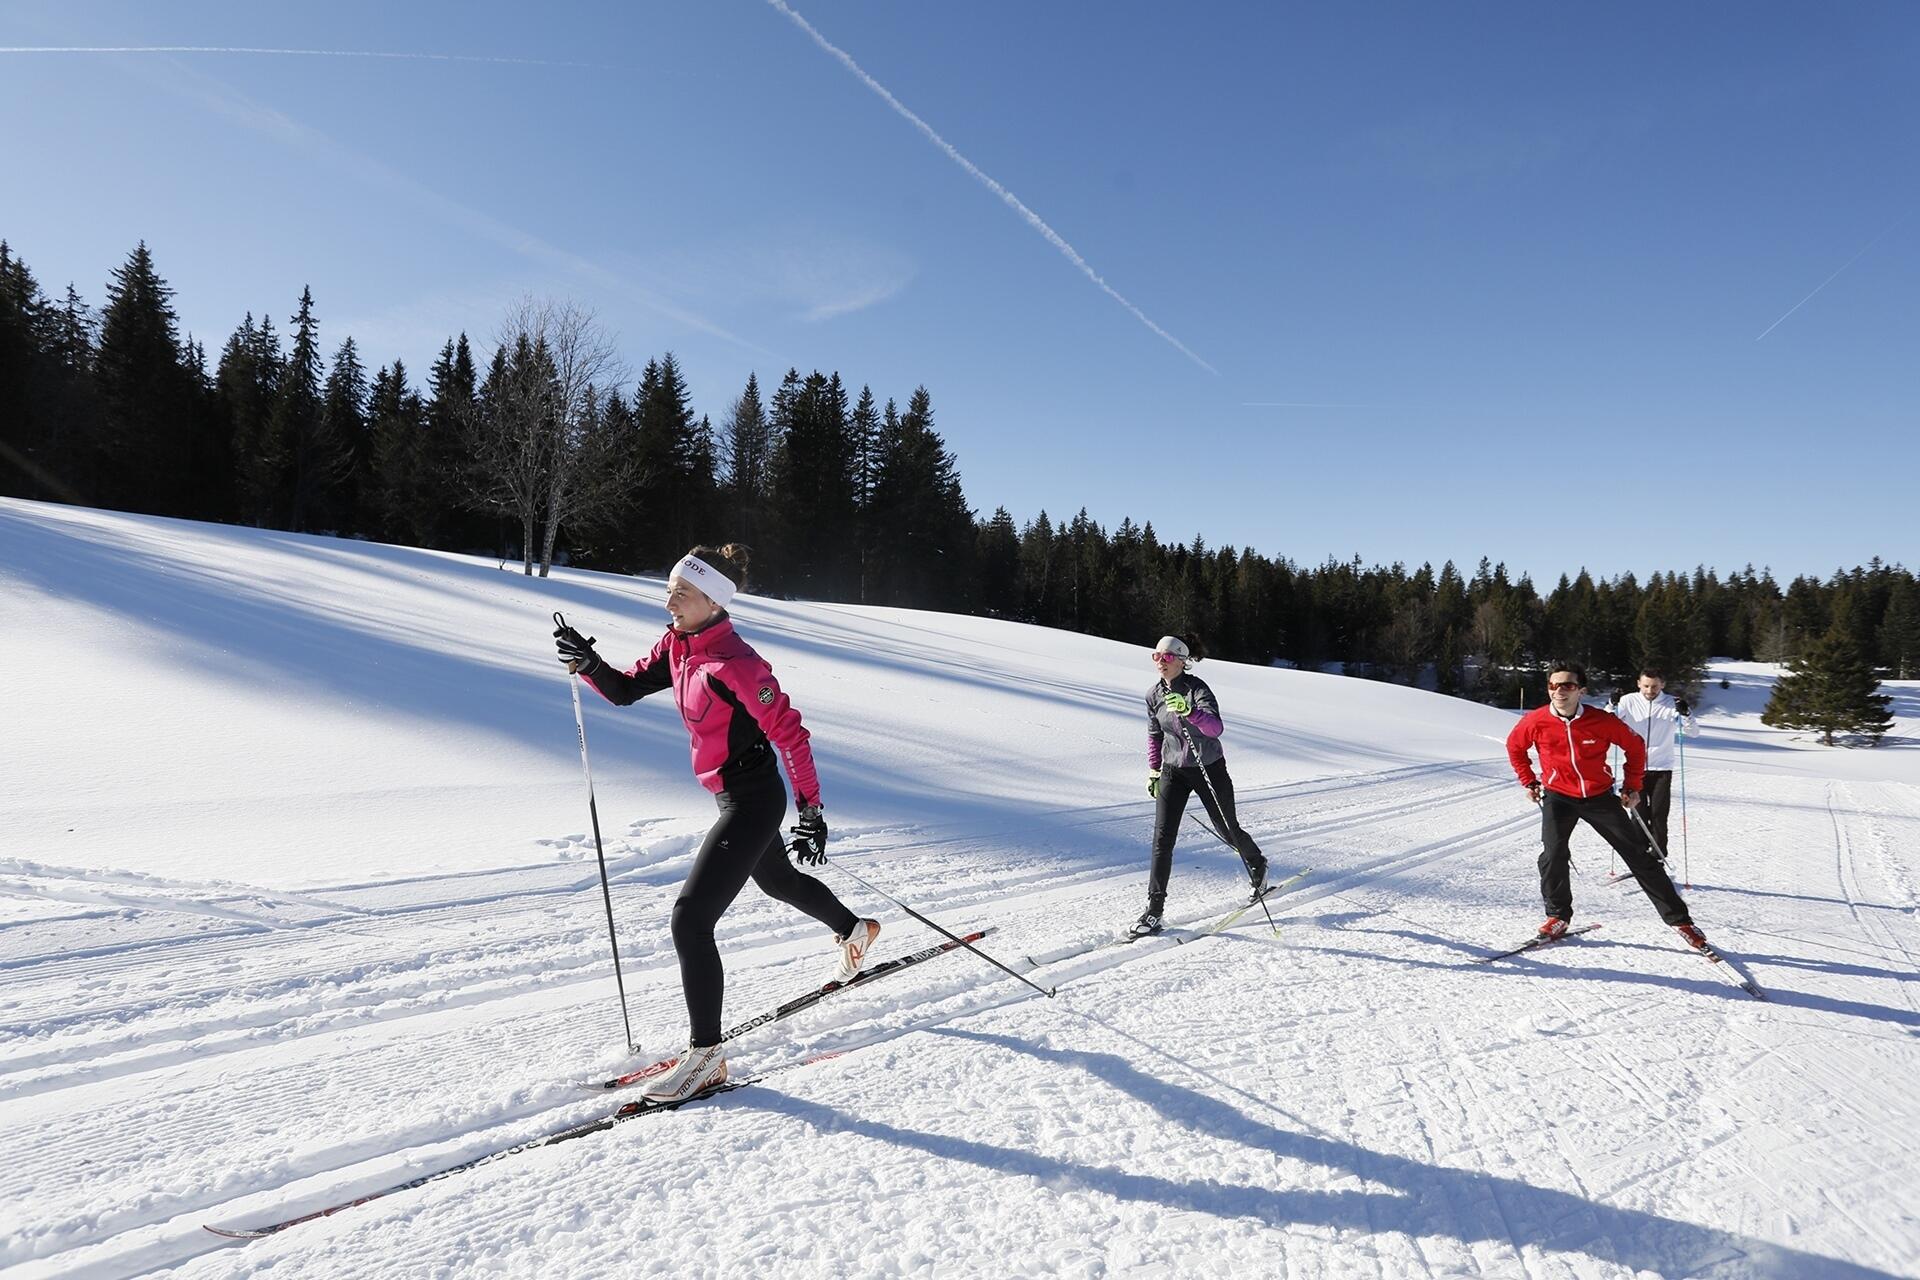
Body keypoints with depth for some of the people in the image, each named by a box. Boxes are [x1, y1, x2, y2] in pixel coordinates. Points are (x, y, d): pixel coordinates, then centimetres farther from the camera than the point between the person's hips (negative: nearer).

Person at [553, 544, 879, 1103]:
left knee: (690, 919, -12)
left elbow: (790, 734, -23)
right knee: (775, 880, 32)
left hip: (751, 802, -10)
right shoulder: (677, 646, 0)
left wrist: (811, 813, -22)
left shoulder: (736, 664, -26)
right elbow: (625, 690, 5)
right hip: (734, 798, 10)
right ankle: (855, 930, 58)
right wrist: (588, 664, -16)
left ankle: (705, 1057, 1)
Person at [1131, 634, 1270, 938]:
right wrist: (1154, 771, 14)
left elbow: (1216, 728, -35)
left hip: (1209, 768, -4)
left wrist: (1189, 711, -52)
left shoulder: (1197, 688, -19)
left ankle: (1258, 864, 46)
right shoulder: (1154, 695, -1)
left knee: (1227, 829, 13)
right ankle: (1154, 909, -3)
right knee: (1162, 838, -7)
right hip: (1173, 771, 4)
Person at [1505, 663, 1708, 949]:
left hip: (1600, 796, 0)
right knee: (1553, 854, -19)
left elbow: (1635, 746, 2)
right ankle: (1558, 916, 2)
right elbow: (1514, 746, 8)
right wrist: (1529, 781, 8)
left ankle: (1678, 919, 18)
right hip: (1558, 796, 0)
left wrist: (1633, 787, 4)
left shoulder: (1602, 721, -16)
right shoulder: (1535, 721, -14)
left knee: (1639, 855, 5)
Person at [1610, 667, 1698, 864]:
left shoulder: (1671, 704, -2)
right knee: (1639, 816, 2)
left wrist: (1686, 714, -25)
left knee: (1658, 816, -3)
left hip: (1661, 769, 0)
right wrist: (1612, 706, -22)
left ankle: (1658, 860, 5)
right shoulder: (1629, 701, -2)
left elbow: (1693, 732, -5)